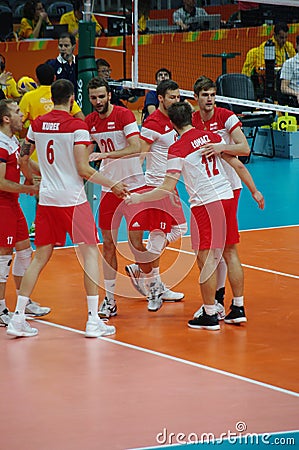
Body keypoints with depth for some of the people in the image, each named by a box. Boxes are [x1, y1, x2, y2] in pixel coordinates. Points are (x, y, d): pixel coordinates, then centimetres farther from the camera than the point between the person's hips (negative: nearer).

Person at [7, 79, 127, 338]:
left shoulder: (37, 125, 5)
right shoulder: (77, 127, -11)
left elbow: (23, 159, 15)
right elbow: (83, 169, -16)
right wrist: (112, 185, -5)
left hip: (46, 199, 5)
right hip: (73, 200, -5)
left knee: (41, 257, 12)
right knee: (90, 253, 4)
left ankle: (18, 318, 8)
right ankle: (93, 321, -1)